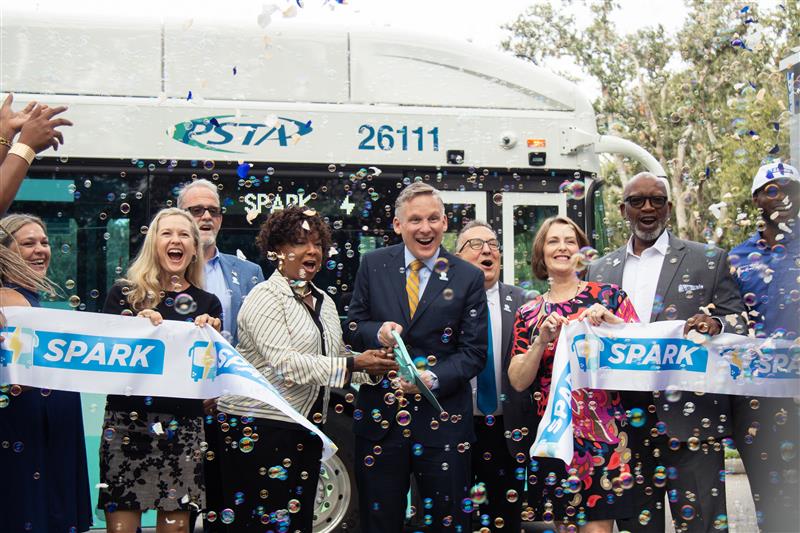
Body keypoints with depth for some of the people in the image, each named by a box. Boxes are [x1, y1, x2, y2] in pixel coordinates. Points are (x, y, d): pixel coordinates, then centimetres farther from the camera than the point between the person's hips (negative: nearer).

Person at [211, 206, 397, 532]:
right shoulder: (265, 297, -9)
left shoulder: (324, 302, 14)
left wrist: (372, 368, -3)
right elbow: (284, 364, -20)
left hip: (306, 430, 8)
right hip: (260, 428, -7)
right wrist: (354, 365, -23)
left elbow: (335, 361, 17)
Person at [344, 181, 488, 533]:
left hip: (442, 420, -1)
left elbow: (474, 351, -3)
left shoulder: (468, 277, -1)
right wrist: (376, 332, -15)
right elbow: (352, 328, 7)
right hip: (380, 416, 1)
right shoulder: (373, 265, 4)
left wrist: (433, 379, -19)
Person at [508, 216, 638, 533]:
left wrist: (611, 321, -17)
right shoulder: (529, 314, 9)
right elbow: (518, 381, 2)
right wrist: (542, 340, -11)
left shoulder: (608, 296, 3)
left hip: (603, 433, -2)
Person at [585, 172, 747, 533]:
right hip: (624, 418, 3)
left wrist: (716, 324, -19)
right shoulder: (599, 270, 14)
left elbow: (739, 325, 3)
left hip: (688, 417, -3)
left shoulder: (708, 260, 6)